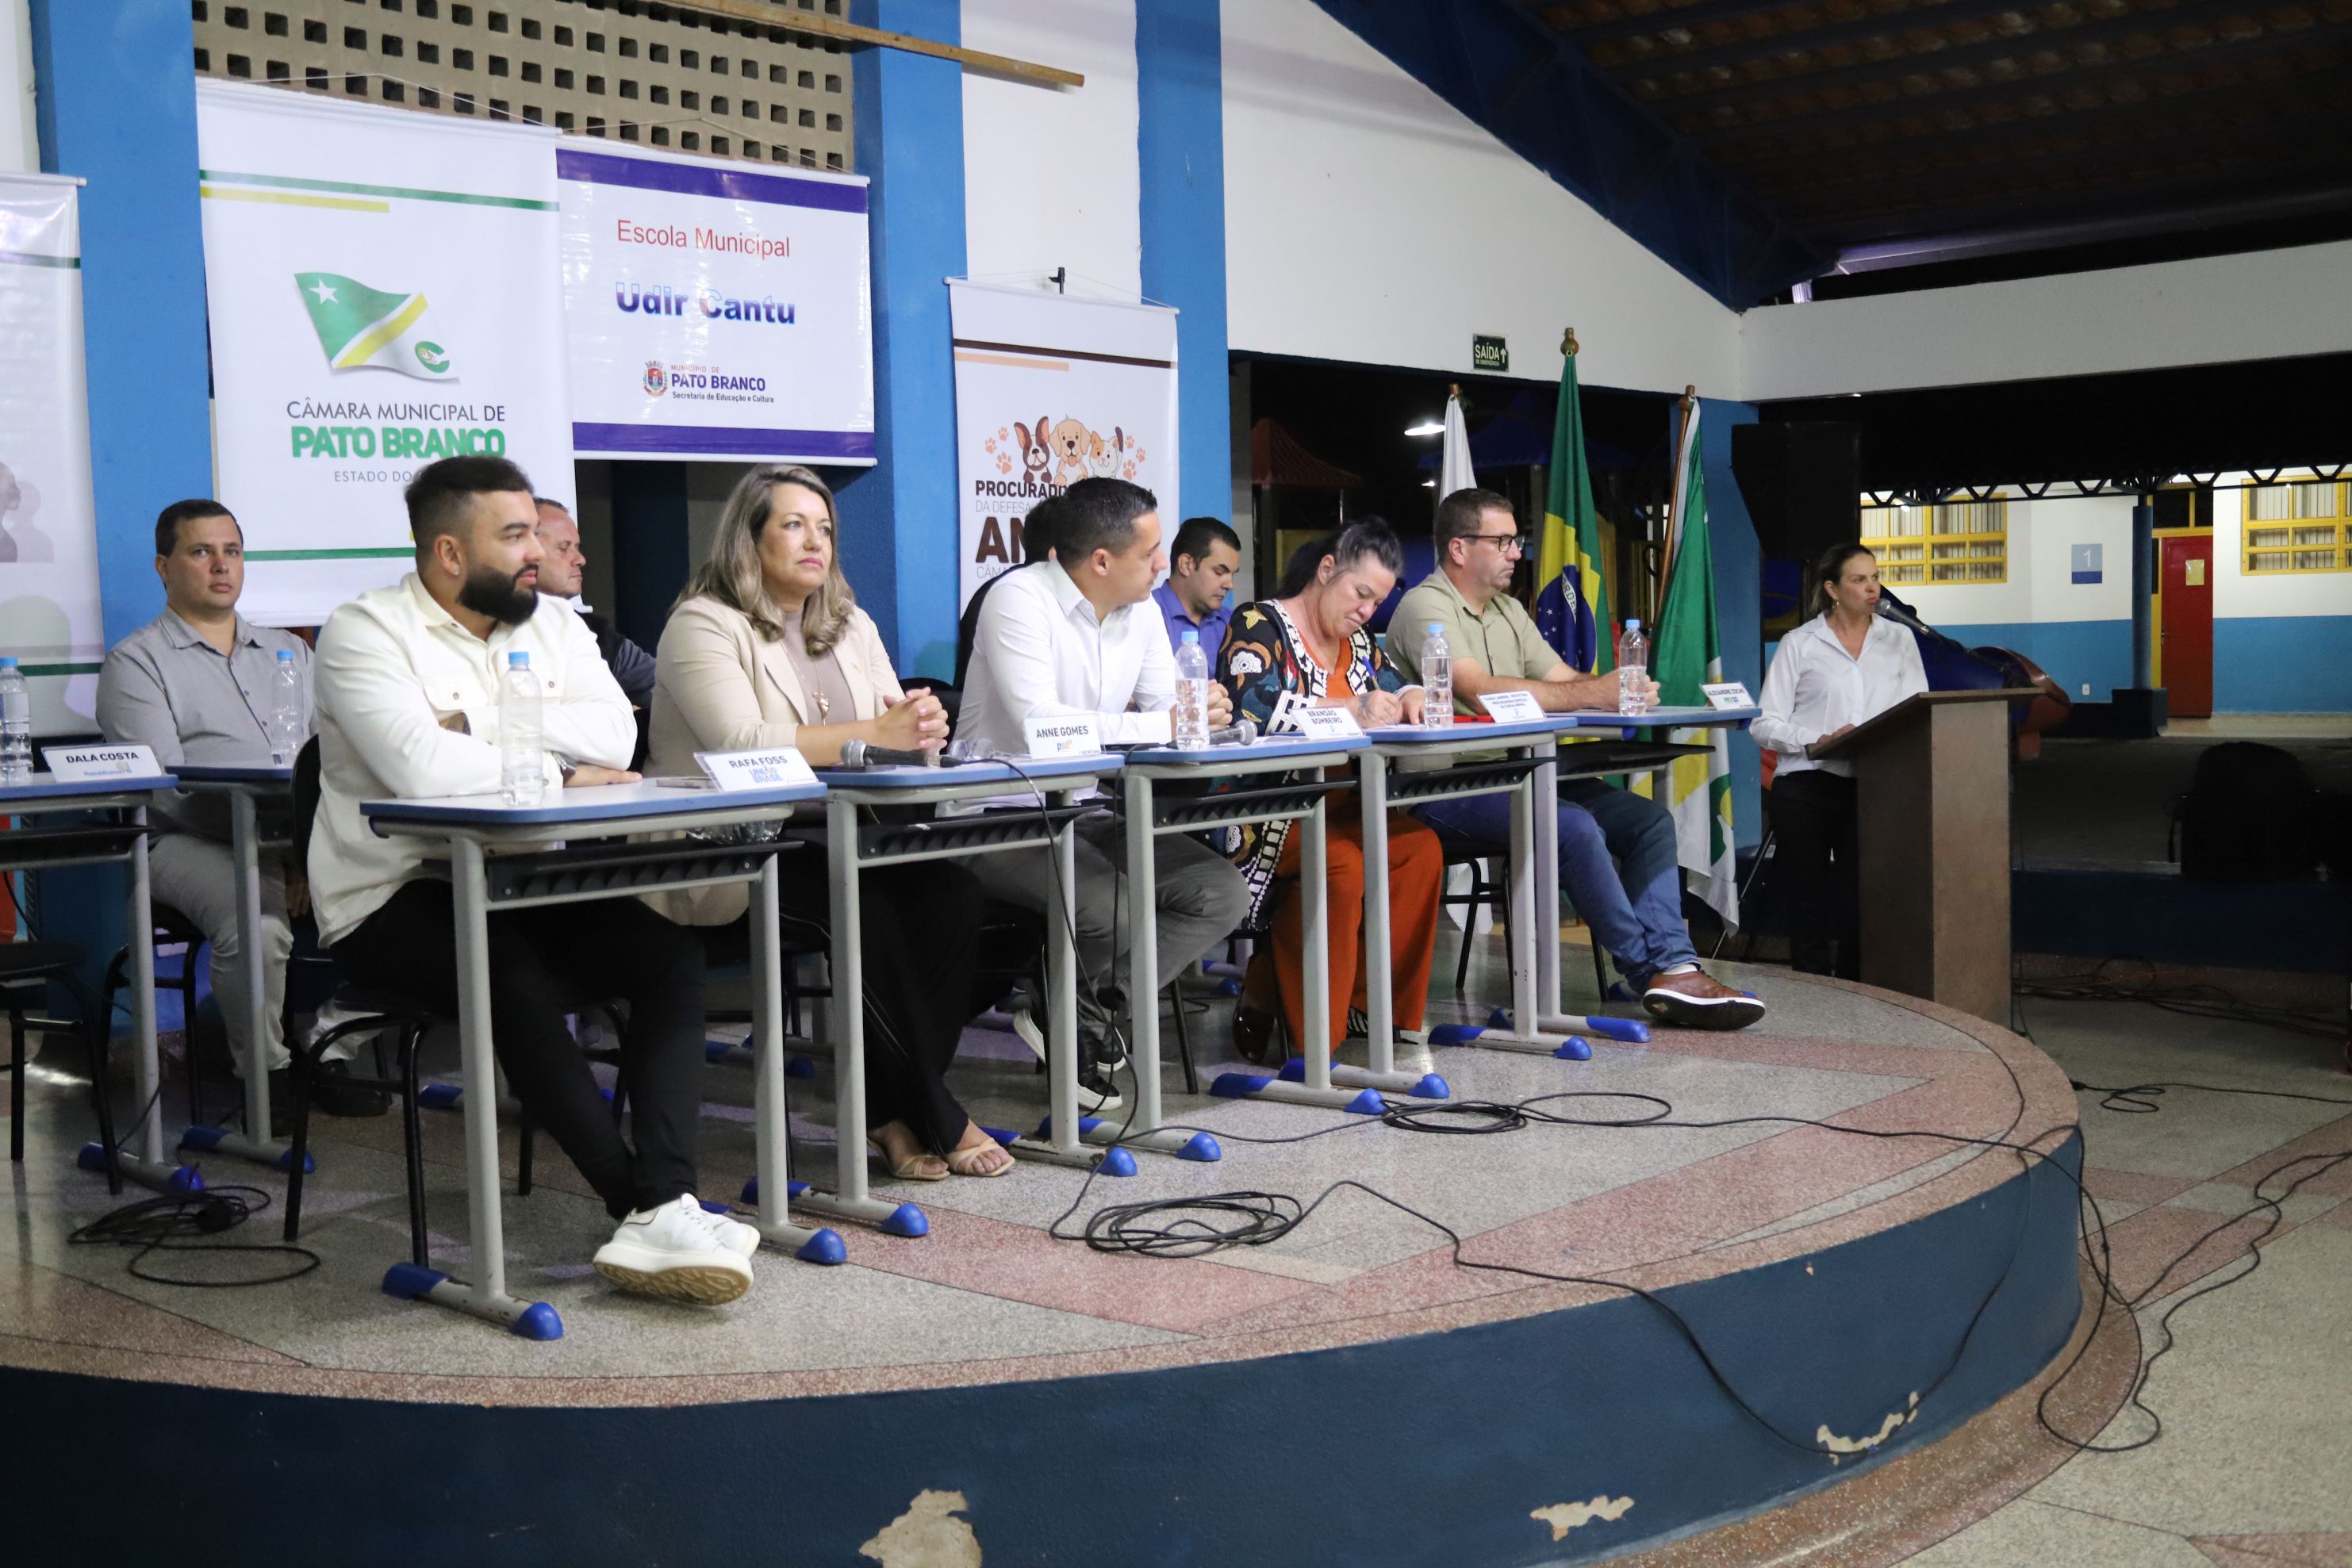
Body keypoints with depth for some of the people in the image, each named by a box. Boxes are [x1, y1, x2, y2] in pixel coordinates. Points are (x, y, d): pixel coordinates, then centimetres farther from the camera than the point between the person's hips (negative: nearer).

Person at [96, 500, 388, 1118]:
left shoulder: (288, 650, 23)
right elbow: (165, 783, -8)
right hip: (191, 841, -4)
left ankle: (329, 1058, -12)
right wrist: (271, 847, -19)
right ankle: (264, 1072, -12)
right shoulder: (136, 662, 6)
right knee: (256, 924, -35)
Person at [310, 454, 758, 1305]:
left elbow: (614, 734, -7)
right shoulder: (365, 631, -7)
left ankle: (662, 1210, -28)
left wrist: (479, 725, -17)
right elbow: (420, 769, -26)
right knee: (520, 983, -34)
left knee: (672, 951, -18)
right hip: (395, 902, -6)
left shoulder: (553, 623, 11)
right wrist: (559, 770, -14)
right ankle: (645, 1208, -23)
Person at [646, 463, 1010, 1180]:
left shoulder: (851, 626, 18)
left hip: (835, 845, 6)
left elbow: (897, 732, 12)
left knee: (951, 894, -22)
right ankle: (937, 1119, -16)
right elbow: (744, 743, -21)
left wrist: (919, 726, -15)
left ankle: (893, 1110, -12)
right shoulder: (703, 625, -5)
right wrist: (874, 733, -23)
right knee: (868, 913, -31)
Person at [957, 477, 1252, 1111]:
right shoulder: (1020, 599, -16)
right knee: (1120, 905, -32)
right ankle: (1065, 1014, 1)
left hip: (1089, 818, 8)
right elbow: (1038, 725, -28)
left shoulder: (1141, 612, 9)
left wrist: (1202, 712, -18)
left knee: (1221, 893, -9)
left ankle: (1076, 1013, -4)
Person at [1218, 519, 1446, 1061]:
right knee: (1341, 863, -32)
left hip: (1339, 803, 7)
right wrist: (1351, 708, -25)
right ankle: (1302, 1035, -19)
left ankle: (1374, 1009, -11)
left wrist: (1410, 700, -5)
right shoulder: (1259, 624, -5)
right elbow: (1254, 706, -22)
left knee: (1420, 848, -18)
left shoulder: (1358, 640, 19)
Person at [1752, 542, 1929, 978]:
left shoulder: (1898, 639, 14)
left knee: (1858, 903, -2)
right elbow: (1765, 724, -1)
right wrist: (1816, 742, -17)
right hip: (1806, 787, -2)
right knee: (1809, 901, 1)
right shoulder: (1799, 644, 5)